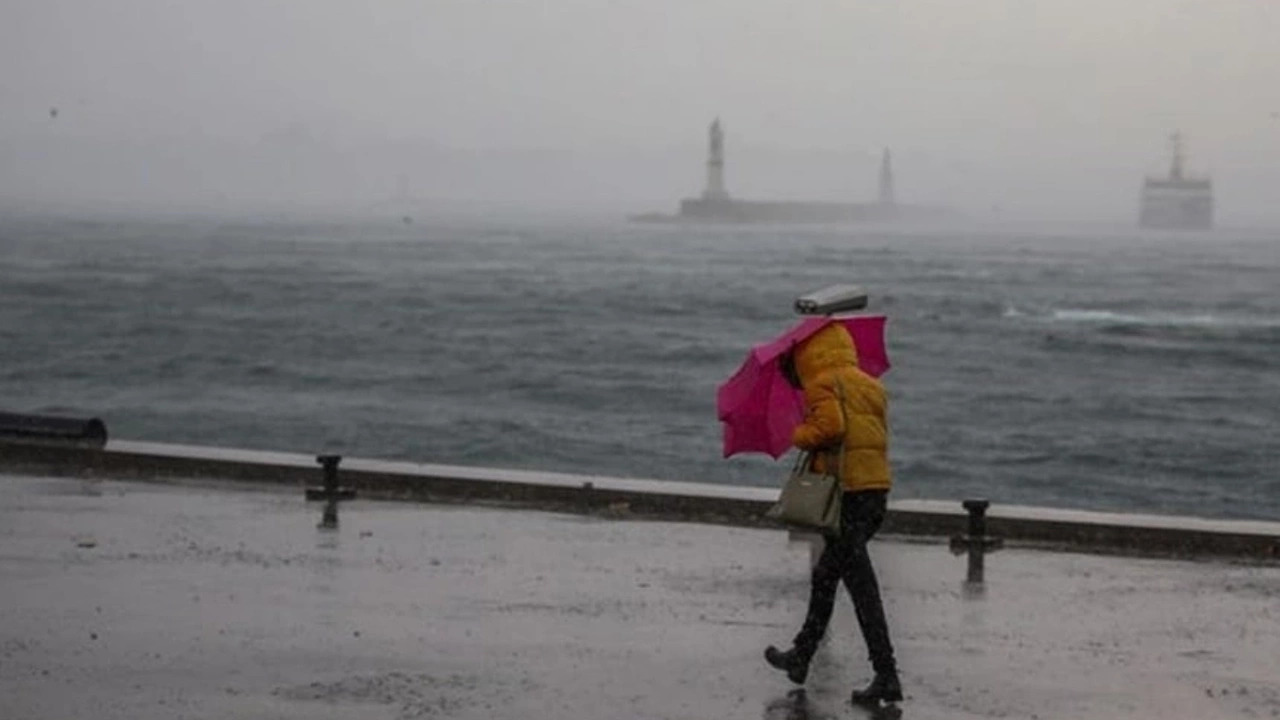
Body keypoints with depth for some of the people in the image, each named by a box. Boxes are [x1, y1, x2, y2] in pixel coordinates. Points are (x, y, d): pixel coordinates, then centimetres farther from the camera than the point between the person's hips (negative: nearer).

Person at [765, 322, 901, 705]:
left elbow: (830, 425, -20)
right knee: (825, 576, 22)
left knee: (861, 585, -8)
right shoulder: (871, 386, 20)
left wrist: (800, 436, -1)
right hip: (877, 488, 9)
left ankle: (886, 676, -11)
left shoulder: (823, 384, -4)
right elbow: (879, 435, 17)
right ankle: (801, 657, 33)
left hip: (846, 490, -9)